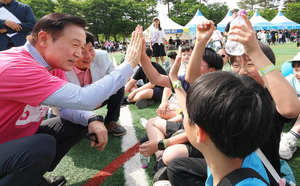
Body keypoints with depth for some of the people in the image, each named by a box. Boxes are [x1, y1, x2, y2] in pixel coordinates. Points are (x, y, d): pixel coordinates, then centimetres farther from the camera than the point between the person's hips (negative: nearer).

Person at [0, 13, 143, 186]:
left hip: (20, 138, 9)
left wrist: (92, 119, -20)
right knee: (43, 147, -34)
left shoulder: (51, 63, -5)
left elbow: (69, 104, 2)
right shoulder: (15, 68, -32)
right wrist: (129, 64, -28)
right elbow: (84, 100, -37)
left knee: (81, 123, 3)